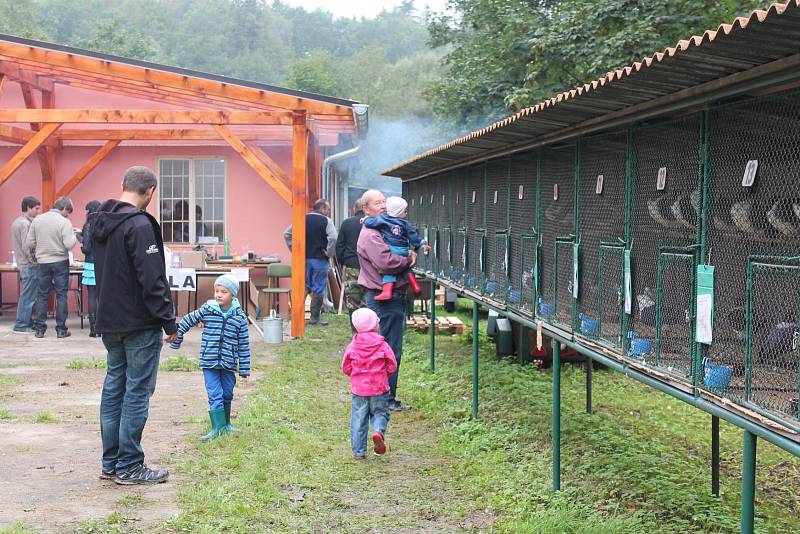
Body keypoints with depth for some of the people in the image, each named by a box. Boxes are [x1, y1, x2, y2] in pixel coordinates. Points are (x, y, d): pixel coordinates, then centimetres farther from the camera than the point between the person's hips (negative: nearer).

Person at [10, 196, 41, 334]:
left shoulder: (17, 222, 15)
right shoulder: (26, 224, -16)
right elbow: (26, 247, -21)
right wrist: (34, 262, -13)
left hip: (23, 264, 10)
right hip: (29, 266, -10)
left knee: (26, 296, 14)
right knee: (28, 297, -5)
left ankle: (26, 323, 19)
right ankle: (21, 325, -2)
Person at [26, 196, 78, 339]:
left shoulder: (37, 220, 2)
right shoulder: (64, 222, -11)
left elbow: (29, 244, 3)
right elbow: (69, 245, -17)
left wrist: (35, 255, 20)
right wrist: (74, 235, 2)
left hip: (42, 263, 3)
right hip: (60, 262, -3)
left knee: (42, 296, 10)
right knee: (61, 296, 4)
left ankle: (39, 329, 10)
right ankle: (61, 329, 5)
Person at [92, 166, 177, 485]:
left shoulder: (100, 221, 9)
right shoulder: (140, 225, -19)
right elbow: (152, 280, -21)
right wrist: (169, 321, -15)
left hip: (109, 322, 9)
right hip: (140, 325, -8)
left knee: (113, 388, 14)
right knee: (137, 392, -1)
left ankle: (110, 463, 20)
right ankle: (129, 467, 3)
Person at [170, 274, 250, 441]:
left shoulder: (240, 316, -3)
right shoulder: (207, 310, -4)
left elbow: (244, 344, 1)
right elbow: (187, 321, 9)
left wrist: (244, 368, 1)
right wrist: (176, 338, 15)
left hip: (229, 364, 1)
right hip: (209, 362, -1)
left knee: (227, 395, 14)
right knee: (214, 395, -7)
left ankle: (225, 424, 31)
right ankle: (218, 427, -7)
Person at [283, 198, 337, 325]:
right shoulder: (326, 221, -6)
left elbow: (287, 234, 9)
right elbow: (333, 238, -20)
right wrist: (328, 253, -7)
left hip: (304, 258, 5)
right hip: (320, 260, -5)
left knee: (304, 287, 13)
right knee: (319, 289, 3)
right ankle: (315, 317, 5)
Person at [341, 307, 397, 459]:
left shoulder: (352, 346, -3)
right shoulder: (383, 345, -7)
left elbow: (345, 368, 3)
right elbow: (392, 367, -2)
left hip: (358, 389, 1)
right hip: (379, 389, -1)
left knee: (358, 419, 8)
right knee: (380, 413, 15)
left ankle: (358, 451, 8)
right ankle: (378, 431, -16)